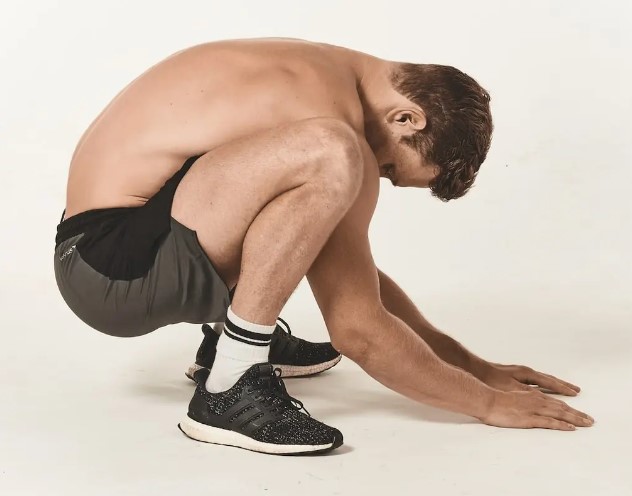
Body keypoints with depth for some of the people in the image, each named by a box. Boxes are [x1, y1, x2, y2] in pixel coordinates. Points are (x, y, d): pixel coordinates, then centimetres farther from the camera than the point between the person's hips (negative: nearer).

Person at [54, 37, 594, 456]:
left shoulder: (320, 75, 10)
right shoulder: (330, 116, -19)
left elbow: (357, 275, 18)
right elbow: (358, 329, -18)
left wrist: (474, 365, 16)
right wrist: (488, 401, -6)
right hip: (112, 263, -10)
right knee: (328, 158, -30)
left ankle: (238, 334, 23)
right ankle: (231, 387, -20)